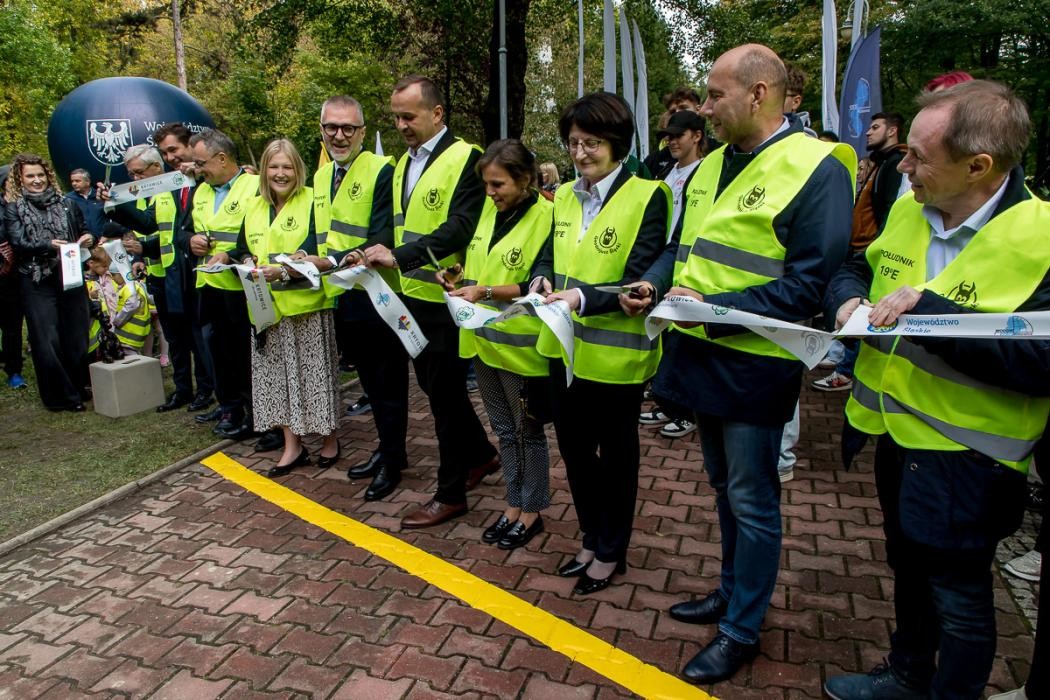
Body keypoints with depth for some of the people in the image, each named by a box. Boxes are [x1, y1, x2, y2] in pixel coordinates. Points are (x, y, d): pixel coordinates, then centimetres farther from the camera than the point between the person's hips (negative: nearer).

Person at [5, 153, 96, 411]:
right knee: (47, 341, -2)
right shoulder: (13, 208, 4)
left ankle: (79, 388, 22)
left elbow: (84, 232, 17)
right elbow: (18, 243, -6)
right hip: (37, 284, -2)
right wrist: (49, 245, -22)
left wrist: (87, 239, -6)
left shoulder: (65, 205, 11)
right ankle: (61, 396, 10)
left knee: (76, 336, 6)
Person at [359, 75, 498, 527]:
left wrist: (398, 256, -30)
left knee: (444, 393, 1)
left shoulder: (465, 158, -13)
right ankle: (481, 454, 38)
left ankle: (451, 493, 17)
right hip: (413, 295, 8)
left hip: (445, 299, -8)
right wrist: (377, 253, 0)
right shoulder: (403, 163, 13)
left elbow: (459, 228, -23)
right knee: (434, 386, 18)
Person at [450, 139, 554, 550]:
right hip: (483, 338, 7)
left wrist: (487, 292, -23)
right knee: (503, 428, 17)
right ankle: (514, 504, 32)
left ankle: (532, 511, 25)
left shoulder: (545, 217, -14)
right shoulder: (489, 211, 6)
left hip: (519, 343, -7)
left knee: (527, 430, 8)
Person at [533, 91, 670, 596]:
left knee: (615, 454, 11)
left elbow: (642, 280, -17)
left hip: (616, 351, -6)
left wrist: (585, 298, -32)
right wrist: (542, 278, -10)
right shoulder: (565, 196, 9)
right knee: (574, 449, 17)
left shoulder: (647, 196, -12)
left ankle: (611, 552, 31)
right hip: (564, 346, 7)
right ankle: (592, 539, 38)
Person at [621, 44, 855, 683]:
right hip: (702, 356, 8)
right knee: (726, 489, 21)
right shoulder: (711, 166, 10)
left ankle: (743, 631, 24)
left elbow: (808, 284, -19)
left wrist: (712, 309, -23)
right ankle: (732, 591, 41)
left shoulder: (816, 168, -14)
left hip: (754, 365, -8)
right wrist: (655, 284, -1)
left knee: (752, 501, 6)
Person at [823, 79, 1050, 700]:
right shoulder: (908, 212, 0)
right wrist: (851, 297, -6)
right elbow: (857, 268, 16)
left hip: (965, 458, -7)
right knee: (909, 565, 25)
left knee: (958, 594, 11)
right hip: (895, 432, 7)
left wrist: (930, 310, -31)